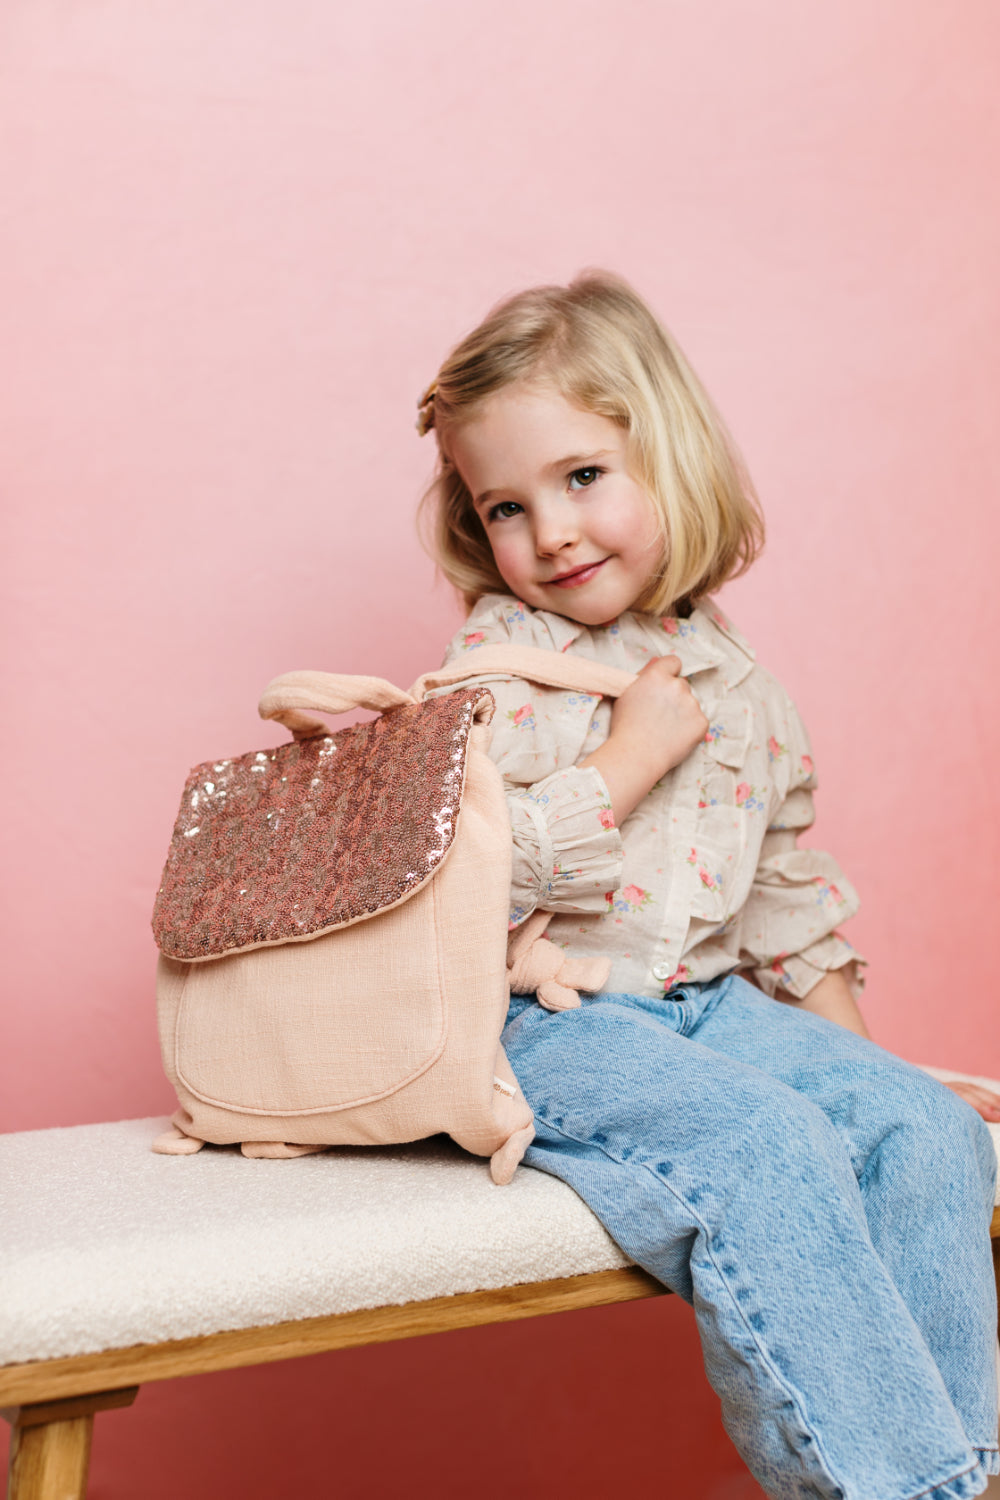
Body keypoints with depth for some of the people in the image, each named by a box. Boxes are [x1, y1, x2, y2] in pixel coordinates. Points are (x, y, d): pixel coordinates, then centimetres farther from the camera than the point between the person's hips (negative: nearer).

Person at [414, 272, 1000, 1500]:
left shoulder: (738, 687, 11)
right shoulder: (495, 669, -6)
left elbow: (787, 894, 21)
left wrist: (851, 1042, 17)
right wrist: (628, 759, -18)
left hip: (709, 1004, 6)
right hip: (543, 1019, -6)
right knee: (767, 1146, -27)